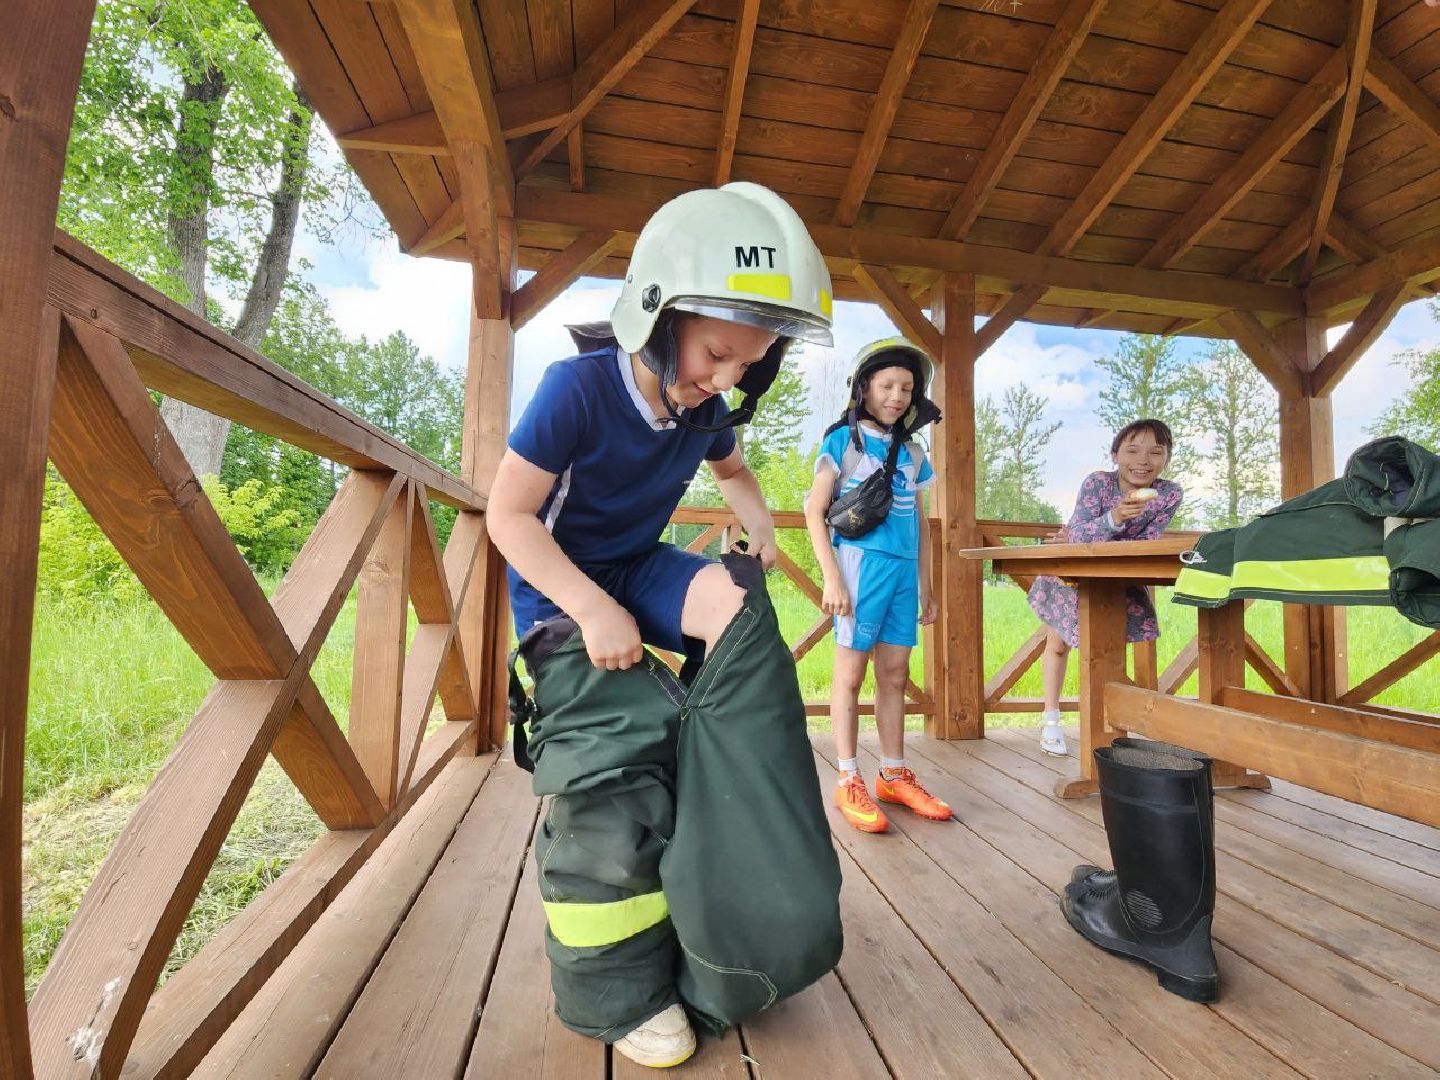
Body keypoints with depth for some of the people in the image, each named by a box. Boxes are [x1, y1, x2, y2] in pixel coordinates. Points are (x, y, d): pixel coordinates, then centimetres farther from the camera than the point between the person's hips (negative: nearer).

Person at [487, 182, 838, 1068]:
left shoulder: (705, 410, -5)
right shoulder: (578, 387, -23)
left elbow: (733, 469, 18)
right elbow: (509, 514, -19)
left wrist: (762, 530, -3)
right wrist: (592, 608, -27)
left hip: (639, 568, 5)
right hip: (562, 588, -5)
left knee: (731, 601, -28)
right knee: (610, 779, -12)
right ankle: (619, 993, 9)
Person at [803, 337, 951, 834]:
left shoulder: (912, 452, 16)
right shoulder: (843, 440, 1)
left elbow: (920, 523, 19)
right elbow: (815, 511, -5)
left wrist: (926, 585, 16)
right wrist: (831, 576, -13)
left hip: (903, 569, 6)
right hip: (860, 562, -5)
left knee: (894, 674, 11)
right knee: (851, 673, 1)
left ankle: (894, 775, 24)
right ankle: (848, 781, 12)